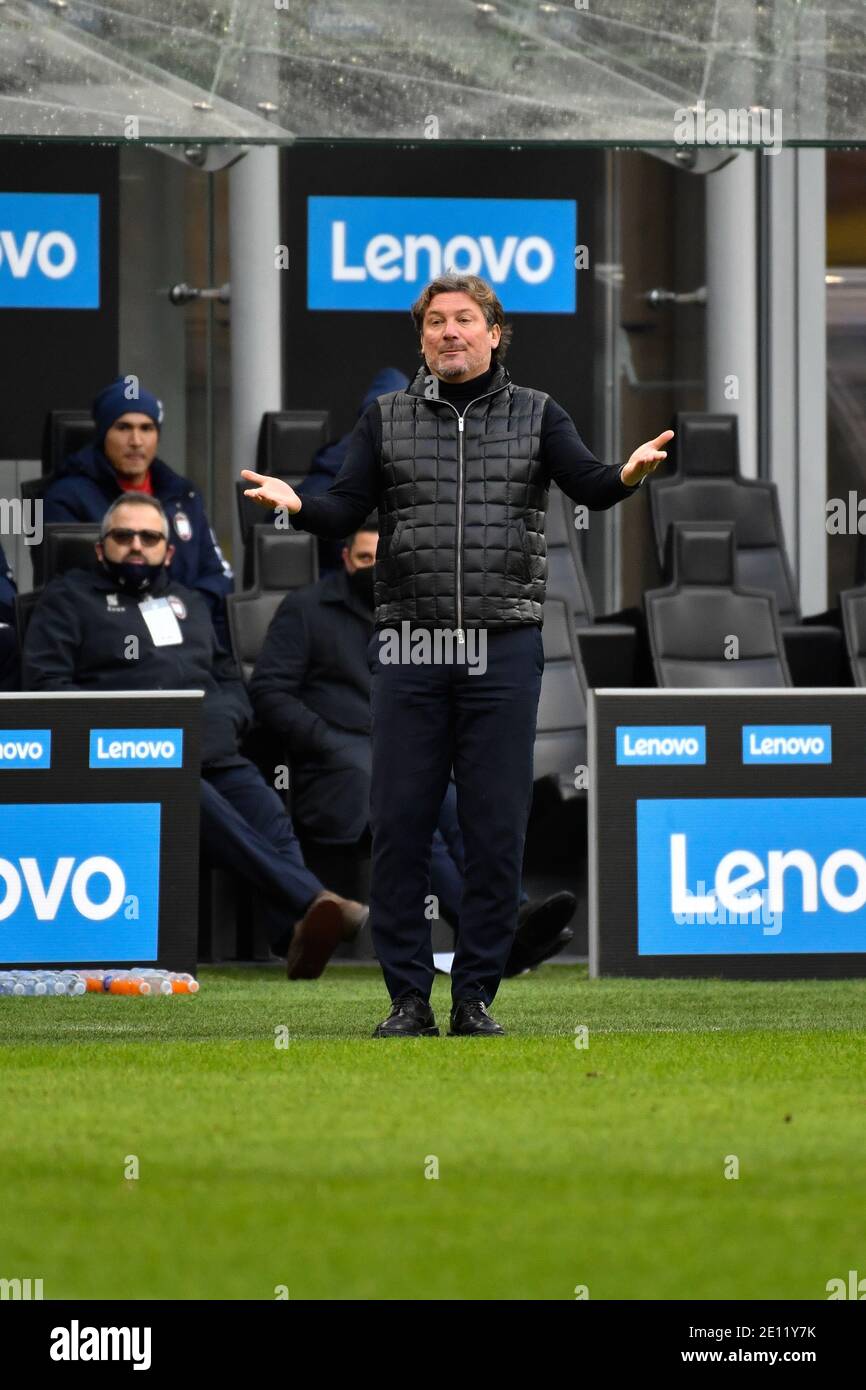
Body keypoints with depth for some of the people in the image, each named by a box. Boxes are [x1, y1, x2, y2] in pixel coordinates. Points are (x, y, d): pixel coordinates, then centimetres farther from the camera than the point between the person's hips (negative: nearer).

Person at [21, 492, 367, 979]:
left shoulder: (190, 604, 34)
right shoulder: (70, 597, 18)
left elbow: (232, 683, 32)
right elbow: (44, 682, 5)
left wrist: (224, 719, 6)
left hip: (215, 754, 5)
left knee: (270, 814, -28)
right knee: (202, 805, -37)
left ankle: (298, 935, -51)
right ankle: (312, 900, -53)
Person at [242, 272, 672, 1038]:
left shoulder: (535, 415, 8)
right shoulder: (387, 419, 11)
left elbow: (588, 484, -6)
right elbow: (347, 511, 4)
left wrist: (628, 473, -29)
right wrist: (296, 504, -17)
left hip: (504, 649, -1)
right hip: (410, 647, 1)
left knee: (497, 830, 0)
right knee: (399, 824, -1)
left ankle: (476, 997, 7)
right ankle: (409, 996, 6)